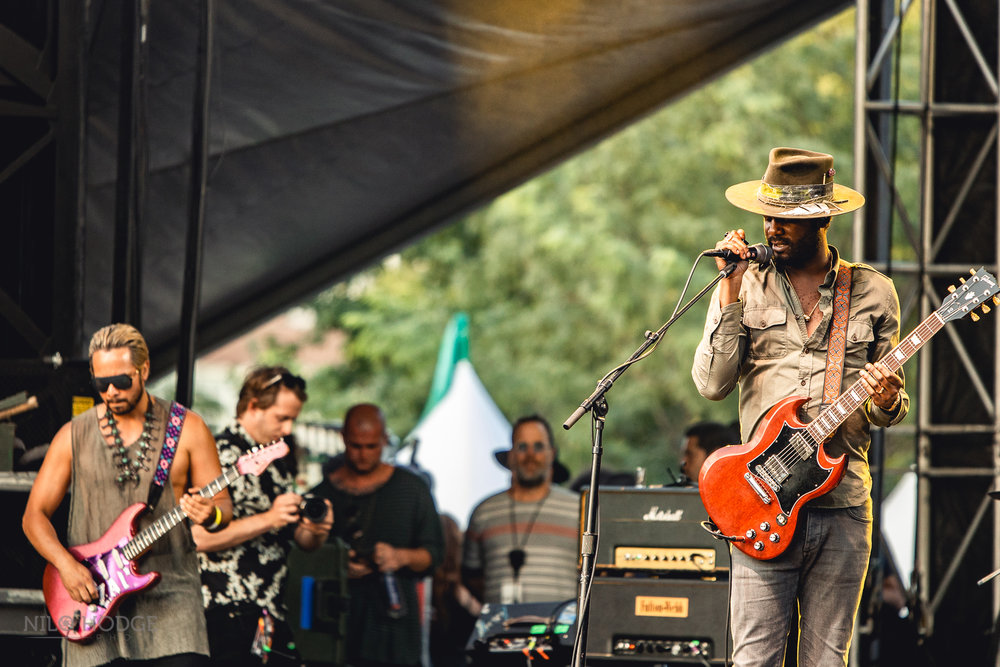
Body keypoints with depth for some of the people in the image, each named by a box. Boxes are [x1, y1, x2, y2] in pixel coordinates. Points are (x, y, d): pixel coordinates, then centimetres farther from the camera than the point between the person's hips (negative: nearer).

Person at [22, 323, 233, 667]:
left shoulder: (186, 428, 4)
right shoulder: (74, 436, 6)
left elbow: (223, 504, 7)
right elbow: (35, 514, 8)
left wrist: (209, 514, -18)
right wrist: (65, 565, -9)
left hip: (168, 592, -1)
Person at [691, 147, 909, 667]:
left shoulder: (873, 293, 9)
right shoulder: (745, 284, 6)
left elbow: (892, 409, 14)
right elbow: (711, 384, -6)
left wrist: (886, 402, -10)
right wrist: (732, 294, -11)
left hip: (843, 506, 1)